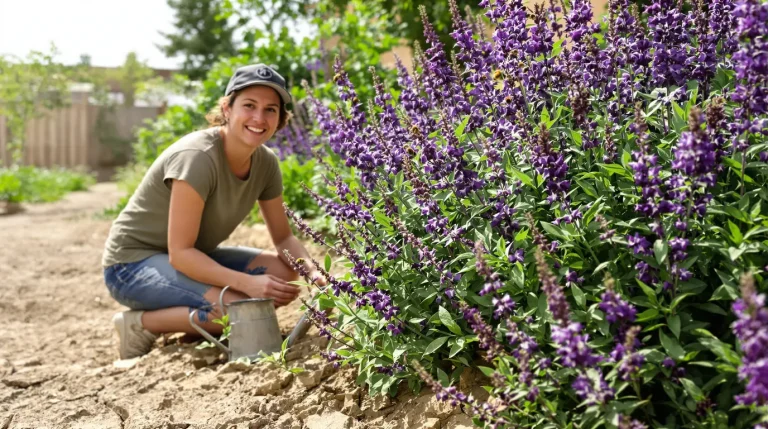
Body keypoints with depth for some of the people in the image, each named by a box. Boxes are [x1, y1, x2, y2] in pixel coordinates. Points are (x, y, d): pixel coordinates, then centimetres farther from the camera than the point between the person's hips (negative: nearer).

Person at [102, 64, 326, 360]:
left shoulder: (266, 163, -4)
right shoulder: (197, 157, -27)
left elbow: (284, 238, 3)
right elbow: (180, 253, -27)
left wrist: (312, 271, -17)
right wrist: (247, 282, -36)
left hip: (192, 256, 8)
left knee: (284, 273, -10)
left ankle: (188, 324, 1)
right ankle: (141, 323, -8)